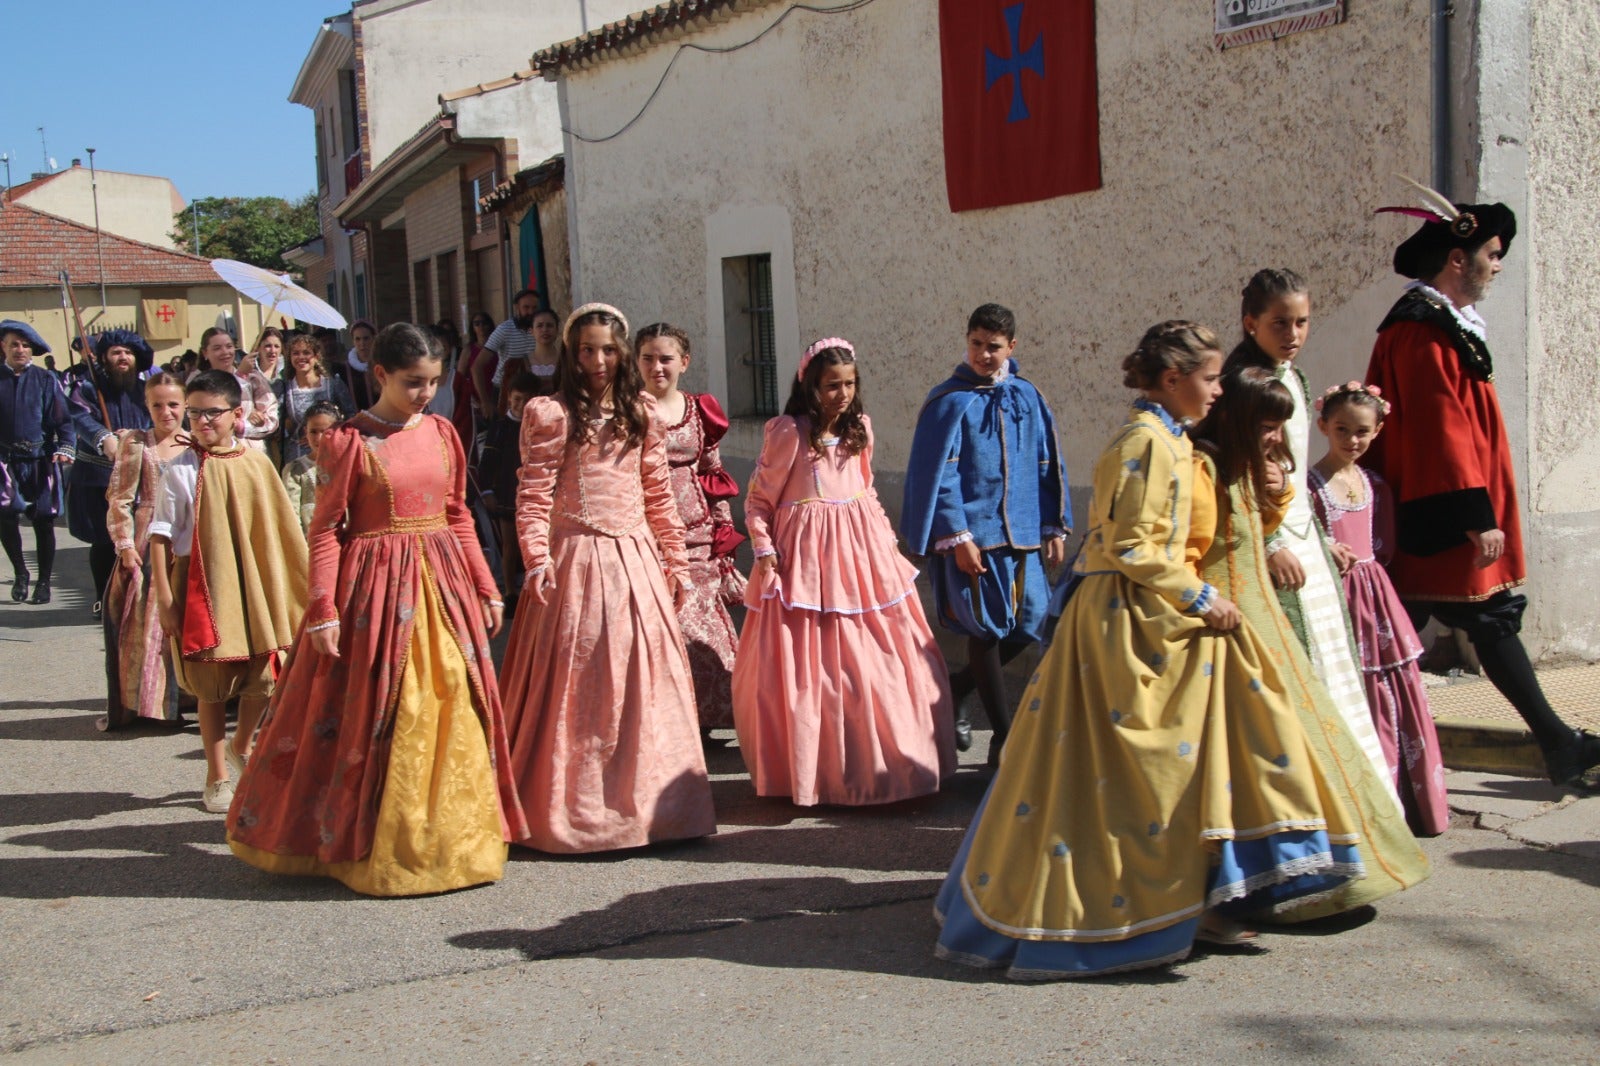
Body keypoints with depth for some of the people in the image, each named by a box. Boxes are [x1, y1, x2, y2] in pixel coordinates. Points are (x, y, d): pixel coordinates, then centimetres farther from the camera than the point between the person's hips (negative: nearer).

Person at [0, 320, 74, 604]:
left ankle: (43, 582, 15)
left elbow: (62, 418, -3)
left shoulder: (45, 379, 2)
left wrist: (66, 447, -19)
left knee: (43, 522, 2)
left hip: (41, 460, -1)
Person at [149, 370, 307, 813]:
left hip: (253, 586, 3)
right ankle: (218, 777, 22)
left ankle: (242, 747, 34)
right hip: (202, 588, -3)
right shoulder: (181, 470, -7)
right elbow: (161, 537, -7)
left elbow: (279, 527, 9)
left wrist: (297, 585, 10)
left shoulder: (256, 461, 2)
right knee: (211, 686, 6)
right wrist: (164, 599, -10)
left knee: (262, 679, 4)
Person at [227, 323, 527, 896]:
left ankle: (454, 836, 22)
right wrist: (323, 609, -15)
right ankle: (375, 844, 17)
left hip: (442, 582, 5)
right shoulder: (348, 441, -7)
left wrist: (486, 588, 13)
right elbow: (325, 529, -8)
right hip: (377, 587, -5)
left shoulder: (441, 433, 7)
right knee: (378, 716, 3)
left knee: (454, 708, 8)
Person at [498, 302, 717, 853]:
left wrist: (674, 559, 14)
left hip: (636, 559, 4)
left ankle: (645, 801, 18)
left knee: (646, 678, 6)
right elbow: (534, 497, -8)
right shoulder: (552, 414, -2)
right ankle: (574, 810, 10)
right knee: (578, 681, -1)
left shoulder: (640, 412, 11)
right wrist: (536, 559, -19)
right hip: (576, 559, -4)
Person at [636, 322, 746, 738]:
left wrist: (724, 535, 10)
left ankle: (703, 717, 17)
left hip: (698, 536, 3)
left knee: (704, 619, 5)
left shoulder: (700, 411, 9)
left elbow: (716, 480, 14)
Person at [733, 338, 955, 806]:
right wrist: (763, 548, -13)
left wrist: (886, 535, 17)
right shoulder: (788, 432, -8)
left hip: (860, 550, 5)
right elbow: (758, 500, -4)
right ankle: (807, 768, 11)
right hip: (805, 555, -5)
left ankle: (881, 759, 19)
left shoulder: (859, 428, 9)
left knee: (877, 659, 6)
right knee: (806, 665, -2)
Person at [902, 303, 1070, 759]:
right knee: (985, 628, -1)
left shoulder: (1028, 397, 8)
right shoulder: (950, 402, -6)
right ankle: (1004, 737, 10)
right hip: (973, 533, -5)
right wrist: (956, 538, -14)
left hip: (1022, 533, 5)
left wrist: (1055, 528, 9)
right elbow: (938, 476, -9)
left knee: (1027, 626, 6)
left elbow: (1048, 466, 13)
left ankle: (954, 689, 29)